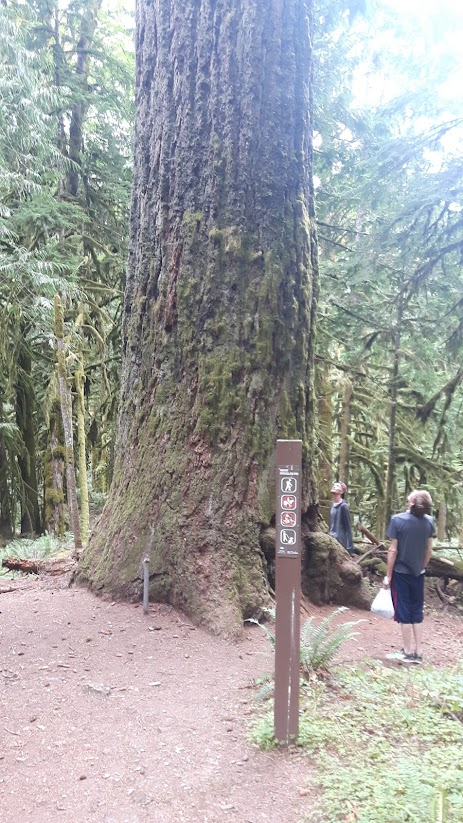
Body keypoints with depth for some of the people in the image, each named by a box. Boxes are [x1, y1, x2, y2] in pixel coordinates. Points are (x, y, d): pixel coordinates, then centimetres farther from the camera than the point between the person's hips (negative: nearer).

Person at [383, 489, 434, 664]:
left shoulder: (398, 520, -16)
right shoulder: (429, 521, -5)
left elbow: (393, 550, -14)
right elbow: (429, 550, 4)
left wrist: (388, 575, -6)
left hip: (401, 572, -3)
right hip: (418, 573, 4)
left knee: (404, 612, 6)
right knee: (417, 612, 13)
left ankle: (408, 652, 13)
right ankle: (418, 652, 16)